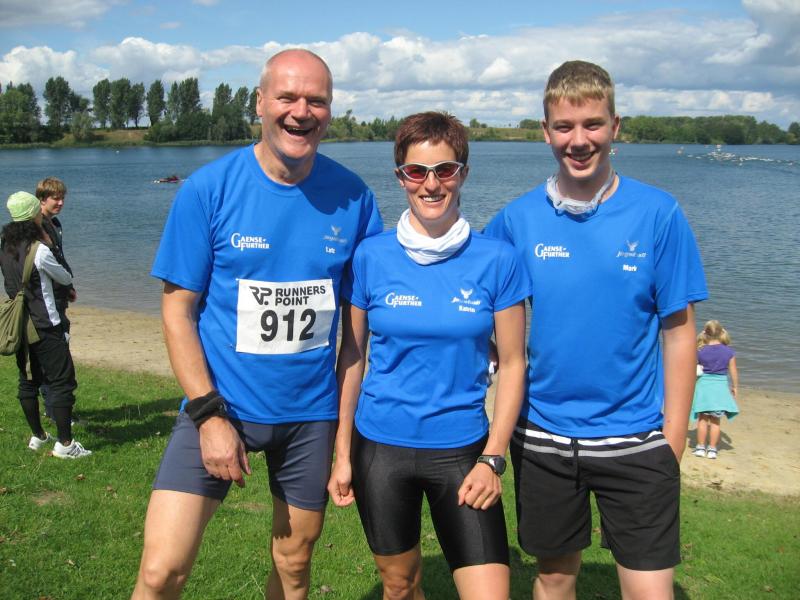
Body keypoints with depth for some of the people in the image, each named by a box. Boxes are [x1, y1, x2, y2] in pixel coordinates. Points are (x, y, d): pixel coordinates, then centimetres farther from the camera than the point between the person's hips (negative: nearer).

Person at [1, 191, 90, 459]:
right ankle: (65, 444, 0)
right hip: (45, 326, -8)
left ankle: (37, 436, 28)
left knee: (28, 381, 16)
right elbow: (66, 279, -2)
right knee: (62, 381, -1)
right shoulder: (39, 250, -17)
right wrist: (49, 246, 15)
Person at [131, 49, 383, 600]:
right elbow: (178, 308, -7)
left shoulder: (353, 197, -3)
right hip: (220, 404, -2)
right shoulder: (208, 189, -9)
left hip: (312, 411, 2)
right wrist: (209, 413, -14)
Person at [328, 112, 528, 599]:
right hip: (380, 448, 1)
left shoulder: (496, 259, -7)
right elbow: (352, 357, 2)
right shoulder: (371, 256, -4)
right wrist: (342, 453, 3)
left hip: (461, 450, -1)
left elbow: (513, 363, -3)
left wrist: (492, 459, -8)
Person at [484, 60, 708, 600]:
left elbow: (679, 331, -4)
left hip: (635, 441, -1)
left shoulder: (658, 213, -7)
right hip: (542, 437, 2)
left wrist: (673, 437, -5)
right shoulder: (517, 219, -3)